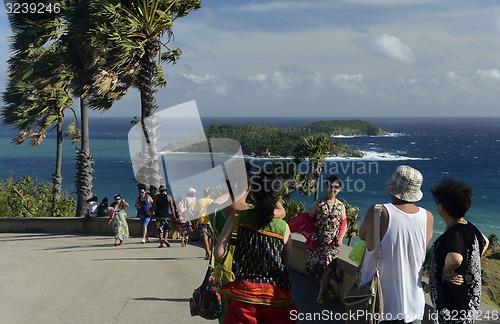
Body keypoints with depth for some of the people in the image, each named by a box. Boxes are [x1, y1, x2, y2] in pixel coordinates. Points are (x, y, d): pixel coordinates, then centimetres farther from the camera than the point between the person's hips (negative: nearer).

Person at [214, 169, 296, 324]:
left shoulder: (238, 217, -9)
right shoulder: (284, 227, -5)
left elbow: (219, 253, -11)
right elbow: (286, 259, 8)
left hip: (243, 292, -1)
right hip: (276, 296, 1)